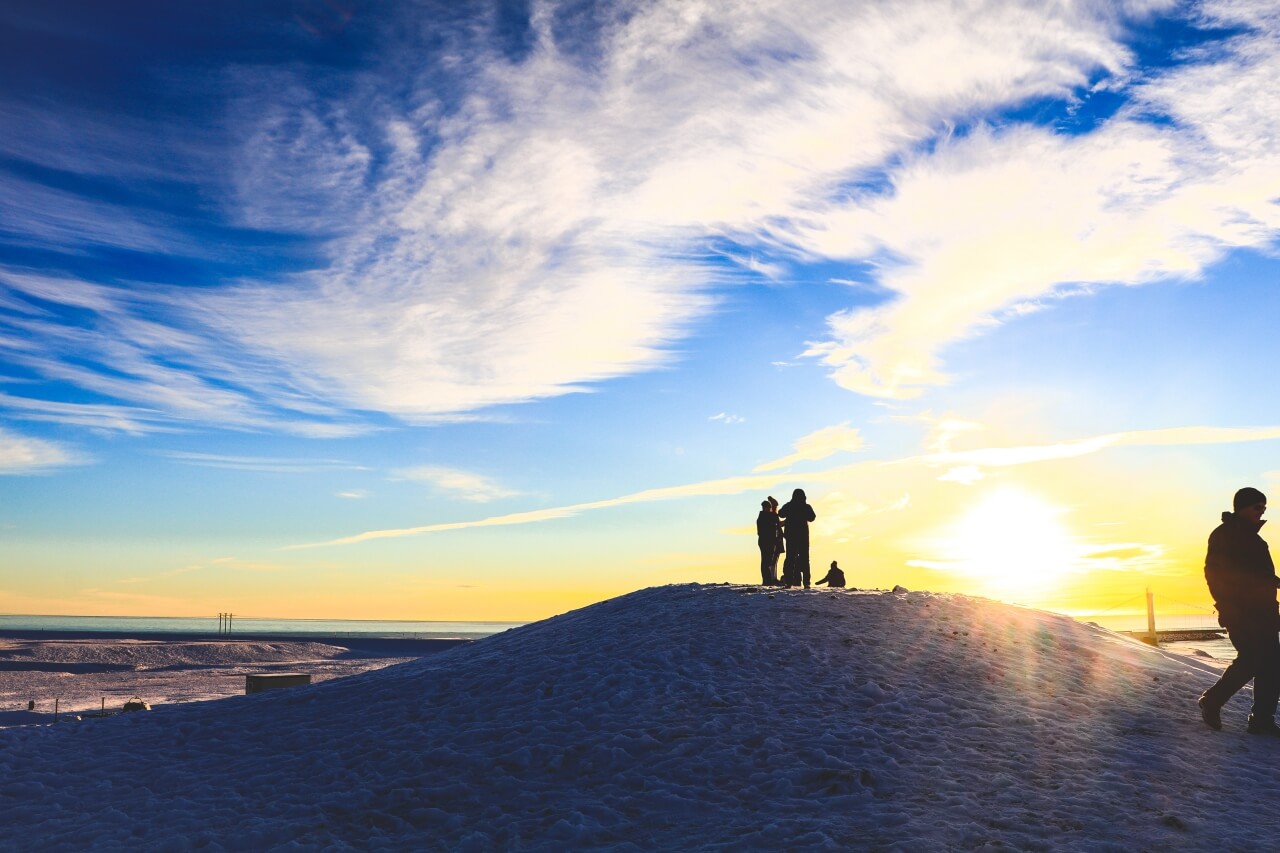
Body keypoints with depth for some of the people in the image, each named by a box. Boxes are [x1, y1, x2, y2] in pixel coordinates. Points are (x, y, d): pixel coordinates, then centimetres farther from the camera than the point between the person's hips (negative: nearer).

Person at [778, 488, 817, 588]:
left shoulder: (788, 506, -4)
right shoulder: (806, 507, -6)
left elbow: (781, 514, 13)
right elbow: (812, 517, 8)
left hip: (791, 534, 0)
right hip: (803, 534, 0)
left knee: (790, 557, 3)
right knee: (804, 558, 3)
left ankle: (789, 581, -6)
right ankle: (806, 582, -4)